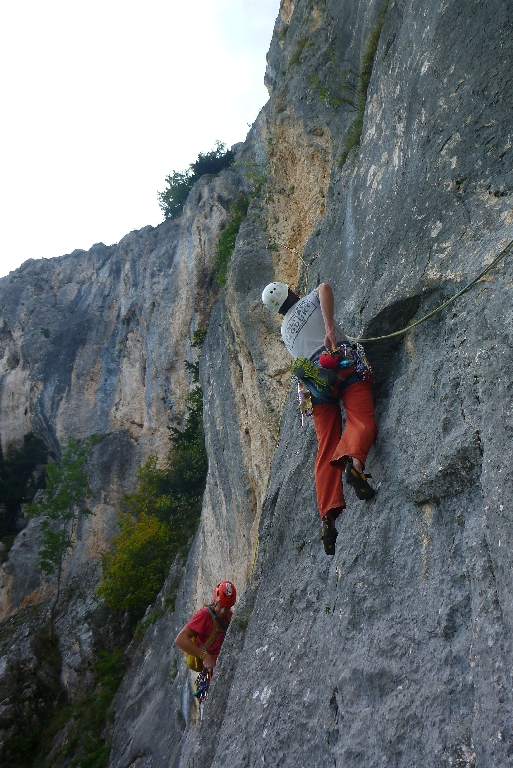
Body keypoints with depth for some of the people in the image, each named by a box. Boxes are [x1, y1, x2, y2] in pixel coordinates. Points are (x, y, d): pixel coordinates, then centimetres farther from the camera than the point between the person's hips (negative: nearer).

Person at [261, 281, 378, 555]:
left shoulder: (285, 331, 27)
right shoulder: (310, 302, 16)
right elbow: (325, 287, -6)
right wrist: (330, 329, -11)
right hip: (344, 367, -3)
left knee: (326, 448, -1)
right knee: (362, 420, -16)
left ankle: (328, 515, -12)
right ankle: (354, 460, -49)